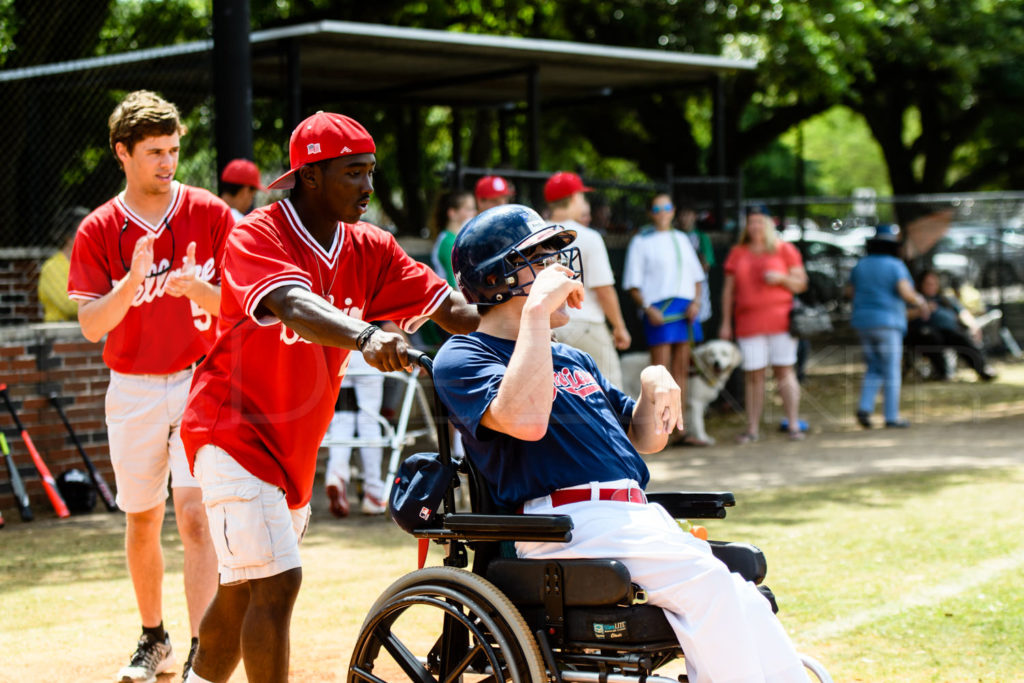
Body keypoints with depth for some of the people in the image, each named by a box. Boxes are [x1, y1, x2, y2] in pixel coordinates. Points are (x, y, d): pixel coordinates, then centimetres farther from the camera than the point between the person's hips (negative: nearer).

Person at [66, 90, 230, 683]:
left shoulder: (211, 214, -3)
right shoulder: (99, 231, -1)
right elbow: (92, 326, -9)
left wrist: (198, 289, -26)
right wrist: (133, 280, -27)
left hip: (202, 380, -2)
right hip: (133, 389, 2)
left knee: (194, 513, -15)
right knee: (142, 519, 13)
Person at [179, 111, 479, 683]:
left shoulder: (369, 250, 3)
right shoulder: (257, 237, -17)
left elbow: (454, 310, -6)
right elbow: (294, 306, -38)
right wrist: (365, 336, -56)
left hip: (295, 446, 7)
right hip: (233, 431, -7)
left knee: (243, 590, 17)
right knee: (278, 580, -17)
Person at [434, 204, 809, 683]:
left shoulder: (572, 360, 29)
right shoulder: (461, 358, 2)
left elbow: (644, 439, 32)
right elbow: (525, 419, -20)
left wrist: (655, 387, 10)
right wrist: (537, 308, -15)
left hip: (639, 518, 8)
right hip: (569, 521, -8)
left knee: (745, 603, -12)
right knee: (705, 580, -28)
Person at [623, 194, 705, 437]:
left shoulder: (681, 239, 18)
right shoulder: (641, 241, 2)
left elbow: (696, 275, 20)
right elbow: (633, 284, -2)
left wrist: (696, 301, 2)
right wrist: (648, 309, -15)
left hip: (685, 309, 5)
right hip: (658, 310, -5)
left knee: (681, 368, 5)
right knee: (660, 370, -11)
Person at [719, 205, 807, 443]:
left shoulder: (784, 250, 8)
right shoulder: (737, 253, 14)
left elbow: (800, 284, 7)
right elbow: (728, 290, 13)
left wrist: (781, 278, -12)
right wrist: (726, 322, 7)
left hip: (779, 319, -2)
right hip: (749, 323, 2)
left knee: (784, 371, -5)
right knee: (752, 376, -2)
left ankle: (793, 425, -3)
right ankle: (752, 428, 1)